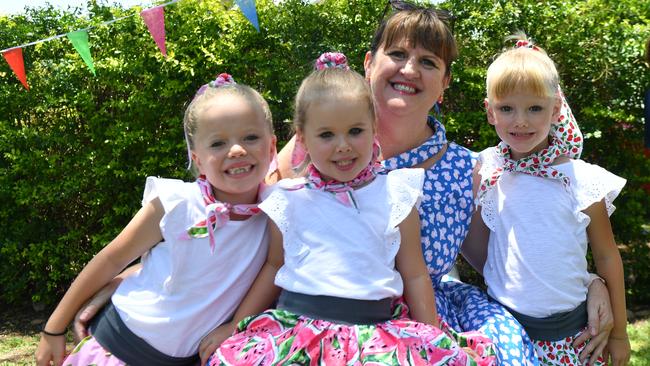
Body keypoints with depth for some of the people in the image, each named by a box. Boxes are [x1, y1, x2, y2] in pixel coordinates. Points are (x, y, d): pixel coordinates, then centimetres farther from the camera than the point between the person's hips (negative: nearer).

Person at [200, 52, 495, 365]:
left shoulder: (395, 196, 5)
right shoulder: (290, 199, 8)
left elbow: (415, 275, 10)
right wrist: (235, 326, 17)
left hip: (376, 327, 0)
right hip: (297, 324, 1)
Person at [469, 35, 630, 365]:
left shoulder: (582, 181, -9)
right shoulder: (485, 171, -4)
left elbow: (607, 257, -1)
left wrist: (618, 333, 4)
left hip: (567, 332, -1)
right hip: (503, 324, 1)